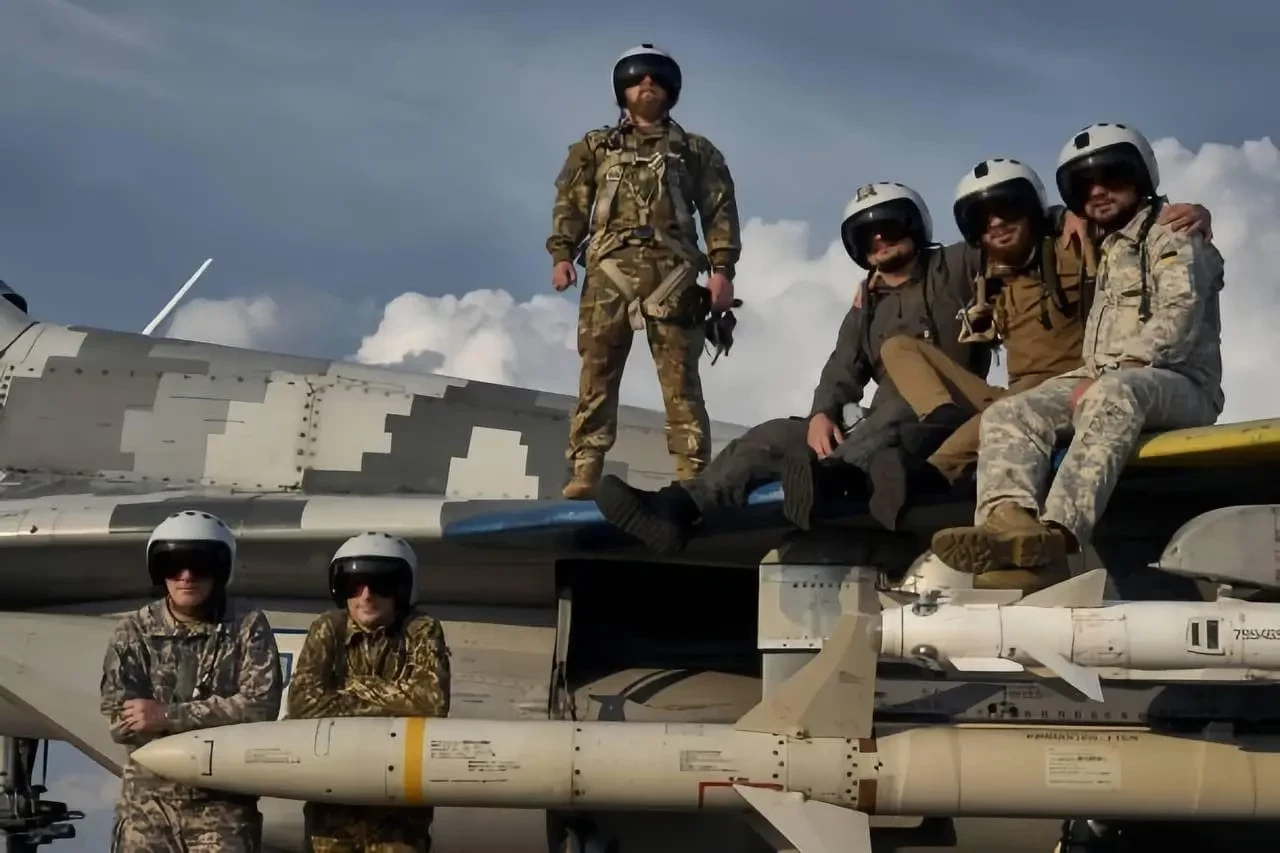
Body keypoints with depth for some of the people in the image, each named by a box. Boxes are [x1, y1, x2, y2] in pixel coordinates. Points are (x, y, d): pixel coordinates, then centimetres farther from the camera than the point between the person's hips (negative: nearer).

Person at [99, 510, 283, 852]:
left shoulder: (248, 627, -2)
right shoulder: (133, 632, 2)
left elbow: (260, 706, -14)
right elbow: (120, 720, -8)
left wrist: (167, 717, -17)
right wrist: (218, 719, -16)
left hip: (222, 801, -2)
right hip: (148, 801, 2)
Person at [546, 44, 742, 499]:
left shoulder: (696, 151, 19)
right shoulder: (595, 147, 22)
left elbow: (720, 210, 11)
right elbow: (571, 204, 13)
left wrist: (721, 267, -3)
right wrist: (562, 253, -4)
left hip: (672, 269, -1)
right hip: (609, 267, 1)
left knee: (680, 376, -7)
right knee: (597, 372, -7)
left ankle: (692, 473, -10)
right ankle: (585, 472, -10)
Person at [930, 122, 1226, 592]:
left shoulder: (1173, 239, 6)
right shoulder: (1104, 252, 29)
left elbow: (1177, 323, -10)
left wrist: (1106, 374, -18)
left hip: (1179, 383, -7)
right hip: (1099, 380, 7)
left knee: (1113, 394, -40)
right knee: (1008, 412, -18)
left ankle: (1054, 537, -59)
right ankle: (1009, 522, -48)